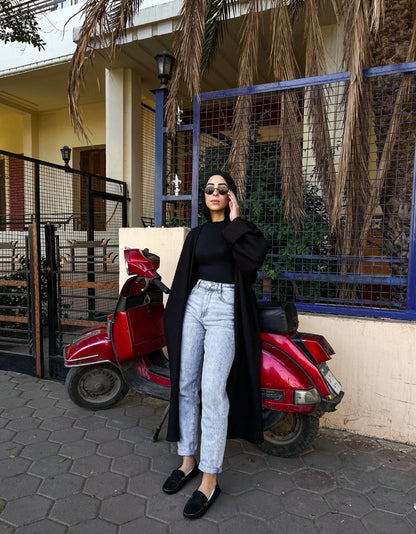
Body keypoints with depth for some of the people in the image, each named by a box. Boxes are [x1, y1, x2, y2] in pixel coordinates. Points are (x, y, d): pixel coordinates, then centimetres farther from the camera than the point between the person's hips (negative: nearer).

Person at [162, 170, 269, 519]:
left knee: (212, 391, -10)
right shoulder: (197, 234, 17)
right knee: (185, 384, 6)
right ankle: (188, 459, 22)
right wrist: (173, 318, 13)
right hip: (194, 304, 5)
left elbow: (253, 258, -17)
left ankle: (210, 479, 2)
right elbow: (183, 275, 17)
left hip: (225, 310, -5)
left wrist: (235, 221, -9)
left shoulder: (242, 228, 4)